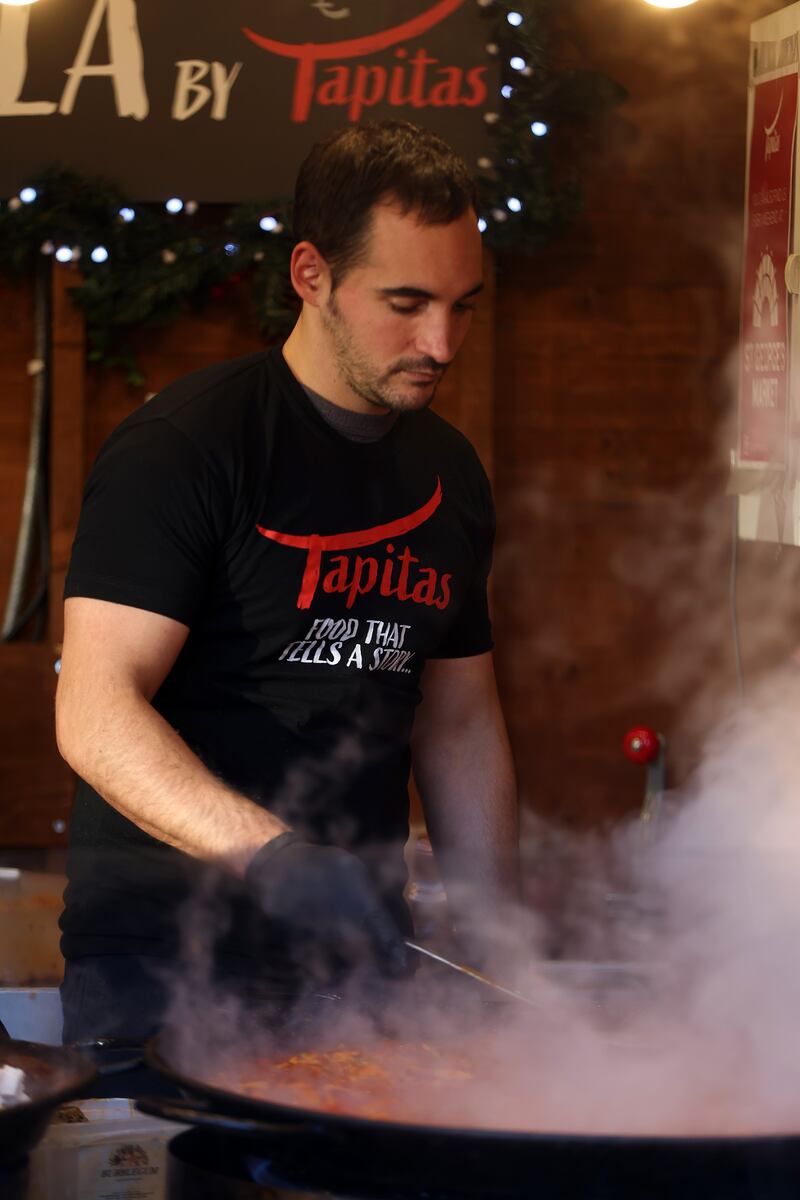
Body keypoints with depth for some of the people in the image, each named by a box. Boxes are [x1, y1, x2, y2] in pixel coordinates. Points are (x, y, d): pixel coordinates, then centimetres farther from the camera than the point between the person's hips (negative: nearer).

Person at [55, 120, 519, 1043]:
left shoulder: (450, 475, 12)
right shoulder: (180, 446, -11)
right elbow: (95, 715, -20)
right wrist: (273, 855, -33)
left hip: (359, 960, 6)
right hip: (161, 963, -6)